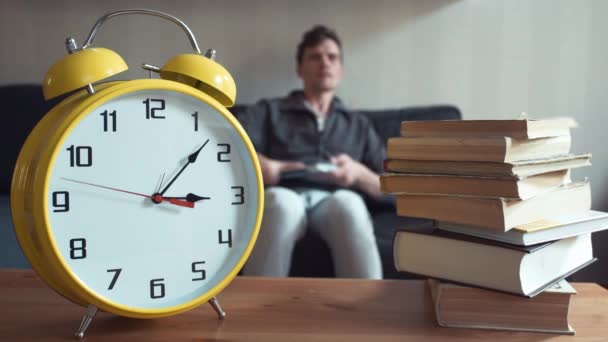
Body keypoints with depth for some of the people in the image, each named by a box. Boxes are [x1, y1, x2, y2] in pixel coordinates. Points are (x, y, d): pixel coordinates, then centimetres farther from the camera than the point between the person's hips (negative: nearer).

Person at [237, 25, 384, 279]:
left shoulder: (359, 125, 29)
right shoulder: (269, 110, 23)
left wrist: (358, 173, 0)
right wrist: (258, 165, -14)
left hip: (333, 203, 1)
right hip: (281, 200, -1)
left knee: (347, 202, -35)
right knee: (284, 202, -37)